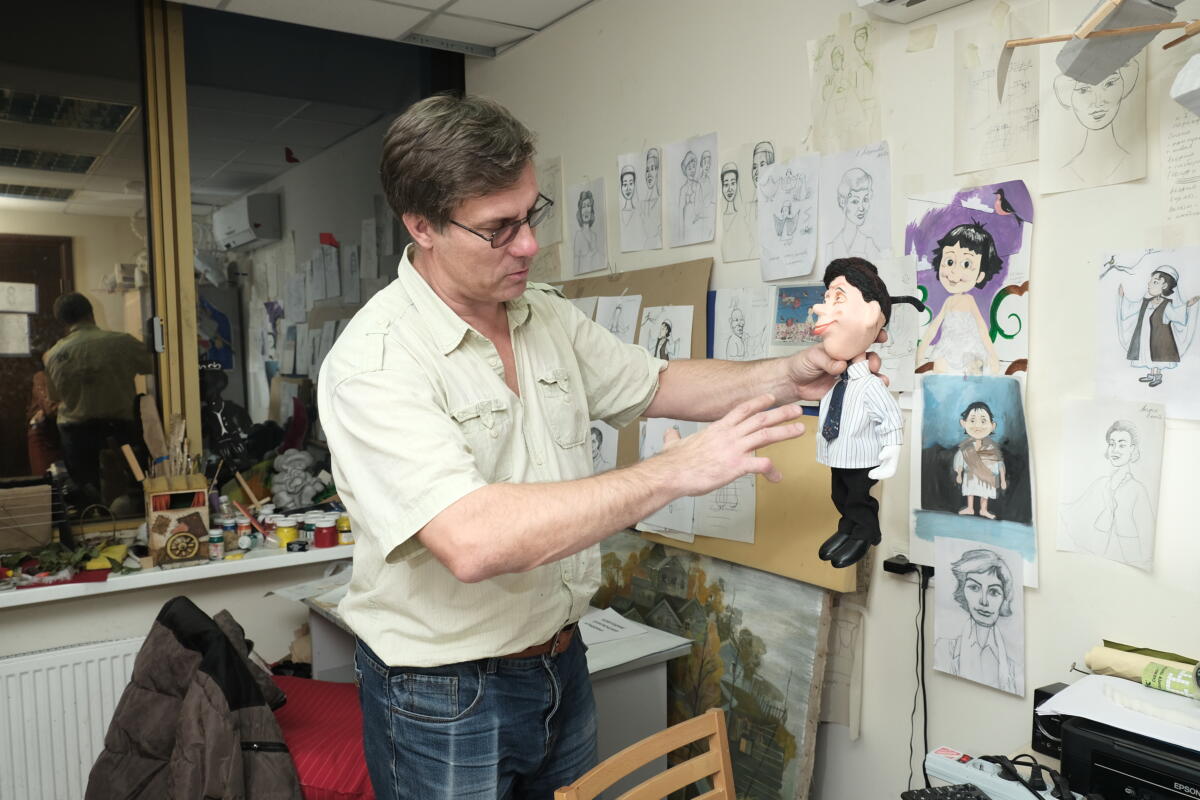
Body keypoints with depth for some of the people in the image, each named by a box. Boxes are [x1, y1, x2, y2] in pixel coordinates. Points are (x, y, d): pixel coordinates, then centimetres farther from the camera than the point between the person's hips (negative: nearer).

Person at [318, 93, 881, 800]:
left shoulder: (549, 317, 1)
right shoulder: (373, 363, -23)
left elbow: (656, 385, 12)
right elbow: (473, 542, -35)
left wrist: (784, 376, -5)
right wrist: (673, 473, -33)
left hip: (561, 662, 7)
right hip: (444, 699, -6)